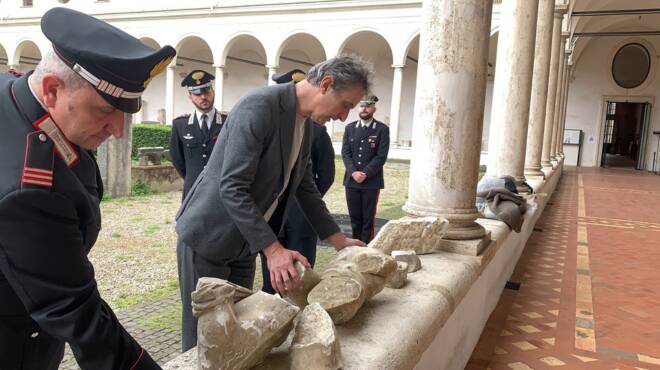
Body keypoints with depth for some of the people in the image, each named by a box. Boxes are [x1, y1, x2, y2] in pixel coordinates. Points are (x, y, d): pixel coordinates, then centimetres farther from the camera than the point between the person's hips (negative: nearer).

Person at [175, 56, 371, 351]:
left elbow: (305, 187, 13)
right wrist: (273, 249, -30)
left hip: (245, 239, 8)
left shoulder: (305, 127, 4)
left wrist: (339, 241, 11)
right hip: (211, 233, -8)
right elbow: (232, 188, -28)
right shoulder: (260, 106, -24)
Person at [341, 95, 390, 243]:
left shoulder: (382, 129, 0)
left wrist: (365, 174, -14)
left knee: (368, 219, 2)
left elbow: (381, 156, -7)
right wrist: (353, 172, -10)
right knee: (354, 217, 8)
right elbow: (345, 153, 4)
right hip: (351, 181, 3)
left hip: (371, 182, -3)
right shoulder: (350, 128, 11)